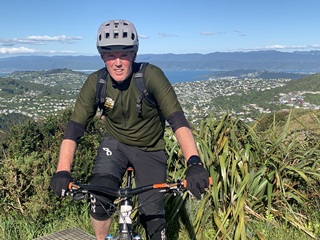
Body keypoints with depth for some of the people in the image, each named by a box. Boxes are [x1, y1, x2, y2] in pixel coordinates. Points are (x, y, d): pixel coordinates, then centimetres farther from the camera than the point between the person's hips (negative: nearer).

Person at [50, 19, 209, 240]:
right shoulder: (95, 83, -17)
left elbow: (177, 120, -33)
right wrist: (63, 171, -34)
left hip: (151, 150, -1)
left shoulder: (151, 75, -25)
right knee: (99, 199, -21)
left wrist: (194, 162, -48)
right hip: (115, 144, 1)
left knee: (153, 213, -3)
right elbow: (74, 128, -19)